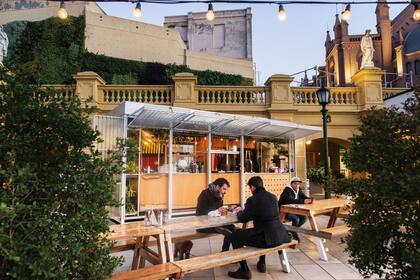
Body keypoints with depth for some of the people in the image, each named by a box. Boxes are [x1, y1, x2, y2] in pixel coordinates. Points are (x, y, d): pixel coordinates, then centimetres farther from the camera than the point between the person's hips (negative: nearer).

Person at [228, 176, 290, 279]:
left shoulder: (253, 199, -12)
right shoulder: (273, 196, 8)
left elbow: (243, 219, -4)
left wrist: (239, 212, 19)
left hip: (267, 238, -7)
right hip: (279, 235, 8)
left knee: (234, 236, 9)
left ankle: (244, 270, 12)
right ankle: (261, 263, 42)